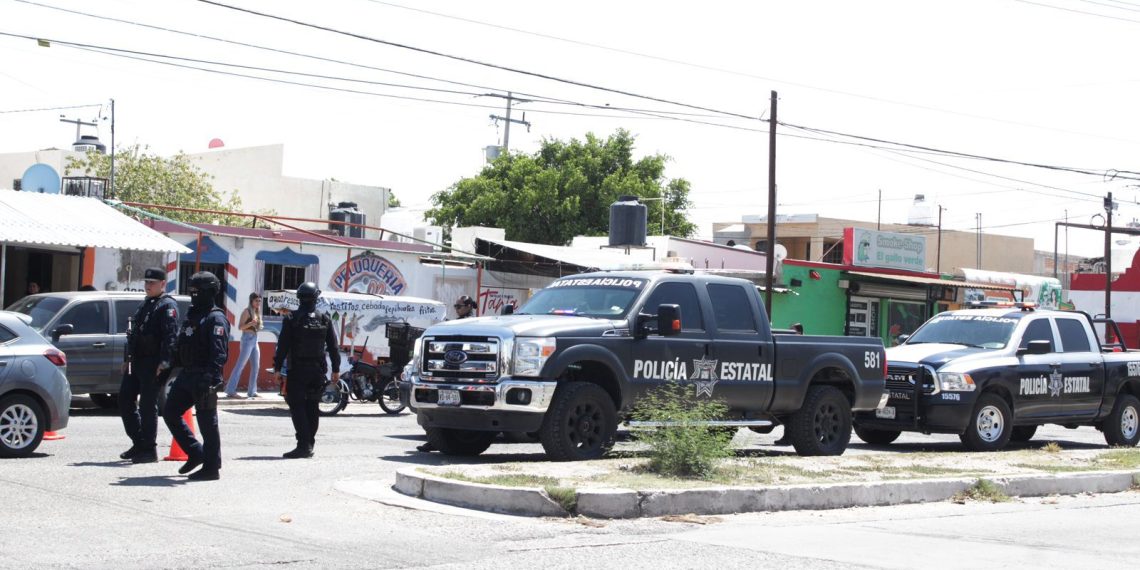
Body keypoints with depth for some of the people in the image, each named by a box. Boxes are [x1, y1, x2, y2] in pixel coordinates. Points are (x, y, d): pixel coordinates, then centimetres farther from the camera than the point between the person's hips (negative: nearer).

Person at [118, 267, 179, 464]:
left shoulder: (167, 306, -8)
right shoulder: (145, 305, 21)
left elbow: (171, 335, -19)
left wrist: (164, 362, -27)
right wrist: (127, 359, 22)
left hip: (153, 364, -9)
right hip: (137, 362, 9)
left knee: (148, 405, -6)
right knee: (125, 400, 10)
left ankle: (149, 450, 2)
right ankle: (139, 444, 19)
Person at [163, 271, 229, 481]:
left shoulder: (215, 318, -12)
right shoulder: (192, 315, 17)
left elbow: (219, 353, -21)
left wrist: (211, 379, -30)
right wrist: (178, 373, 20)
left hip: (203, 378, -10)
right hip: (187, 376, 10)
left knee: (207, 423, -3)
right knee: (170, 412, 11)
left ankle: (211, 468, 4)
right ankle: (196, 453, 21)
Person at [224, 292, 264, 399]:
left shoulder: (256, 312, 16)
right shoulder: (247, 311, -7)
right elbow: (240, 327, -13)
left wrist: (259, 326, 8)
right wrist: (251, 323, -27)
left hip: (255, 340, 9)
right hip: (247, 339, -9)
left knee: (255, 366, 7)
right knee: (240, 365, -9)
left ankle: (252, 391, 12)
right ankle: (230, 391, -10)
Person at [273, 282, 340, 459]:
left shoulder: (292, 319, -7)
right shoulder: (325, 320, 4)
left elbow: (283, 346, -9)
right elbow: (333, 346, 7)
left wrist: (278, 368, -3)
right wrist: (336, 369, 14)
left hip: (297, 370, -4)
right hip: (318, 370, 4)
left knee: (297, 406, -4)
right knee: (312, 407, 12)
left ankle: (303, 445, -15)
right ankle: (309, 445, 16)